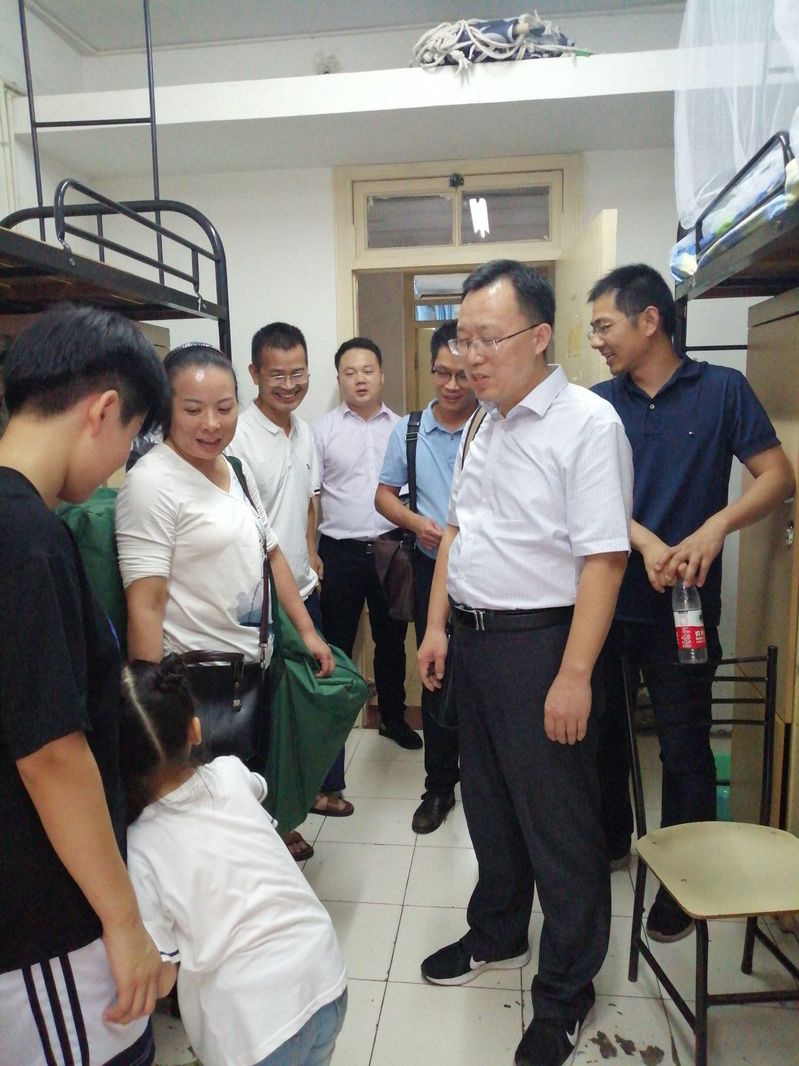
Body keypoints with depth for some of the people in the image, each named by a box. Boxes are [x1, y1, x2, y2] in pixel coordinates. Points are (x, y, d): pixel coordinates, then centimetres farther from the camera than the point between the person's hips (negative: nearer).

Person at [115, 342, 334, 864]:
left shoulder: (236, 469, 7)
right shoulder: (152, 482, -17)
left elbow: (270, 552, 15)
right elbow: (145, 606, -21)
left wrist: (307, 631, 11)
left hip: (254, 663, 7)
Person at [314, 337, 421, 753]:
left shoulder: (401, 428, 7)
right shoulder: (323, 429, 1)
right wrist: (311, 555, -9)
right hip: (340, 551, -2)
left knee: (392, 639, 15)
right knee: (336, 643, 6)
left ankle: (393, 716, 33)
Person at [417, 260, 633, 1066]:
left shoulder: (587, 423, -16)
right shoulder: (483, 425, 9)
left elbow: (604, 557, -20)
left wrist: (574, 675, -22)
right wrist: (438, 625, 11)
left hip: (542, 642, -8)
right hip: (474, 637, 8)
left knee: (558, 822, 8)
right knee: (487, 802, 22)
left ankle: (565, 990, 31)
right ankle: (497, 935, 46)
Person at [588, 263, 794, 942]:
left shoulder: (722, 390, -2)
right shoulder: (600, 402, 4)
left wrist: (715, 527, -22)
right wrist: (648, 543, -21)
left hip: (682, 606, -3)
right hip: (605, 597, 3)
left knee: (685, 749, 6)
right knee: (601, 730, 16)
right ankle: (610, 840, 40)